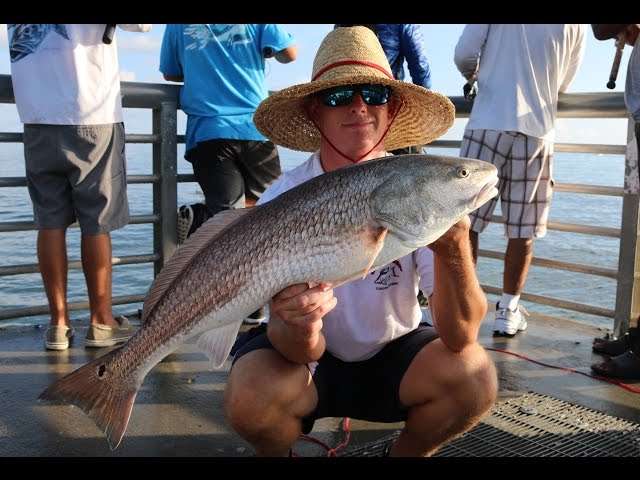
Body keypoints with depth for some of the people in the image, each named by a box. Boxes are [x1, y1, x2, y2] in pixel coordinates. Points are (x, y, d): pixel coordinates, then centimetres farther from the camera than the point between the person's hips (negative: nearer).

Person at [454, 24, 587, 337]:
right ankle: (508, 310, 11)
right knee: (522, 231, 7)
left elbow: (464, 55, -3)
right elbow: (563, 84, 15)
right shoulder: (576, 25, 8)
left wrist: (476, 78, 18)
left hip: (489, 125, -2)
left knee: (466, 223, 4)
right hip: (537, 132, 2)